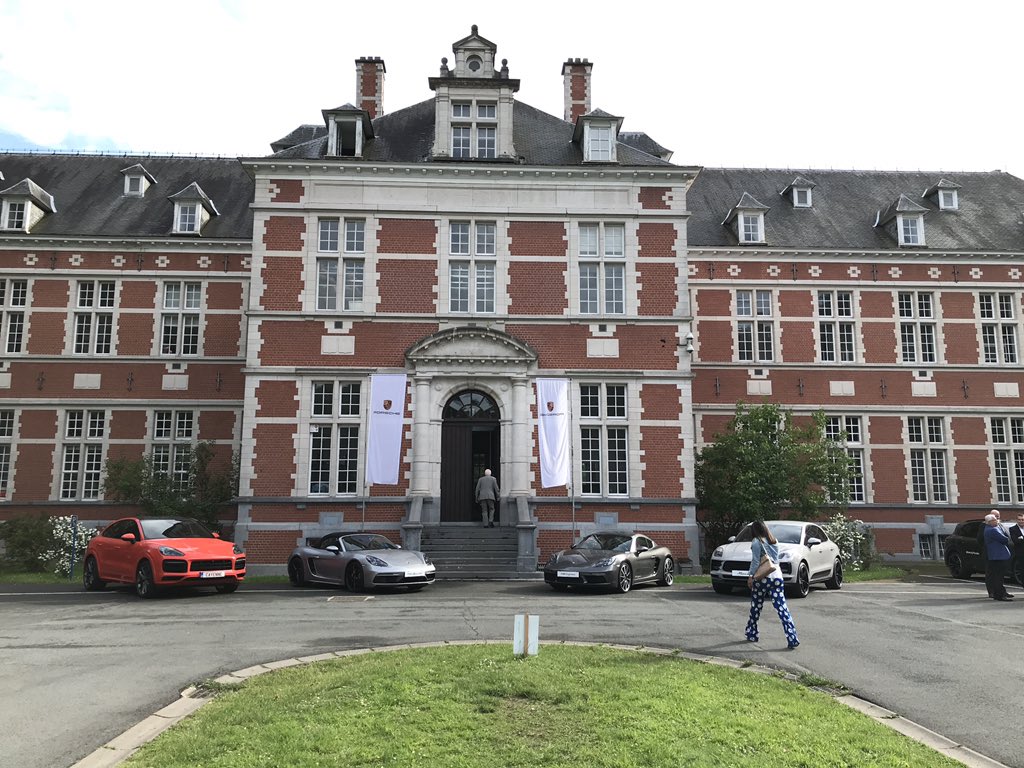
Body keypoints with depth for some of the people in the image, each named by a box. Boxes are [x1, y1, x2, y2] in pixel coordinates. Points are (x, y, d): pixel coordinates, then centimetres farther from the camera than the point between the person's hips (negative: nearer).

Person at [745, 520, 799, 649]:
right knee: (782, 608, -1)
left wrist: (751, 576, -6)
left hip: (762, 578, -5)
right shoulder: (774, 542, 14)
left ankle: (752, 634, 22)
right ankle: (792, 639, -10)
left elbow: (755, 562, -10)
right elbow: (776, 559, 17)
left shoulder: (756, 542, -6)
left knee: (755, 608, 11)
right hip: (777, 576, 5)